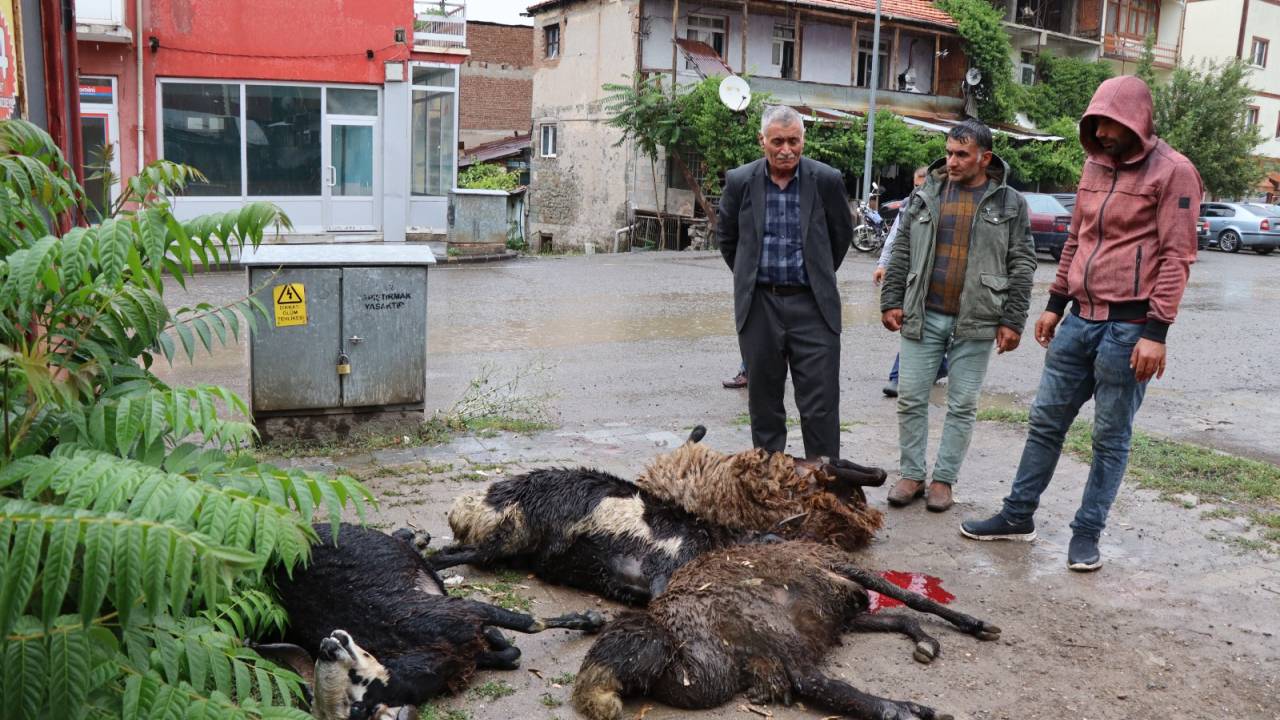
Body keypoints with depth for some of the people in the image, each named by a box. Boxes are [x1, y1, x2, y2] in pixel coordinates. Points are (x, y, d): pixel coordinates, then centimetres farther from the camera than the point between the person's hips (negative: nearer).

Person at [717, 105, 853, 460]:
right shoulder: (740, 181, 0)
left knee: (820, 405, -3)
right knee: (763, 401, 10)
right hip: (758, 304, 2)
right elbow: (726, 235, 17)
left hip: (812, 305, -1)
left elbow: (842, 233, 13)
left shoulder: (826, 180, -3)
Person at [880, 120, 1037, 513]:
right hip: (923, 317, 2)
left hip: (975, 322, -2)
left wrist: (1012, 322, -5)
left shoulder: (1010, 203, 2)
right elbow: (901, 253, 10)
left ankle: (944, 479, 16)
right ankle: (912, 475, 16)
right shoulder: (927, 194, 8)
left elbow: (1021, 266, 0)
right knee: (911, 399, 4)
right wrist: (891, 301, 3)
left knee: (962, 406, 5)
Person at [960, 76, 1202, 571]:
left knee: (1111, 438, 5)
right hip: (1079, 319, 7)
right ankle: (1017, 516, 21)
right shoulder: (1095, 165, 12)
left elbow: (1176, 257, -12)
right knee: (1045, 422, 11)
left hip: (1128, 327, -6)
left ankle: (1087, 533, 16)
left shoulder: (1172, 172, -8)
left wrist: (1156, 331, -17)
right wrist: (1055, 303, 17)